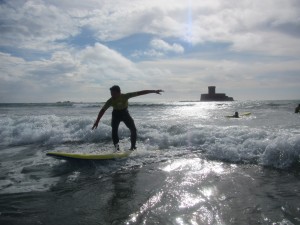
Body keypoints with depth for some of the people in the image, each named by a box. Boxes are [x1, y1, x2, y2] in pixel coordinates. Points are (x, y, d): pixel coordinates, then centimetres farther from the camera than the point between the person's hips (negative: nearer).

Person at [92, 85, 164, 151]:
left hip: (125, 112, 0)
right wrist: (97, 121, -22)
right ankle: (117, 147, -10)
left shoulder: (125, 96, -27)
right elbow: (102, 110, -17)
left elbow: (139, 93, -27)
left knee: (133, 129, -11)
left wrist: (153, 91, -27)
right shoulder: (111, 101, -24)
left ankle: (133, 146, 4)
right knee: (114, 130, -18)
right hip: (116, 114, 0)